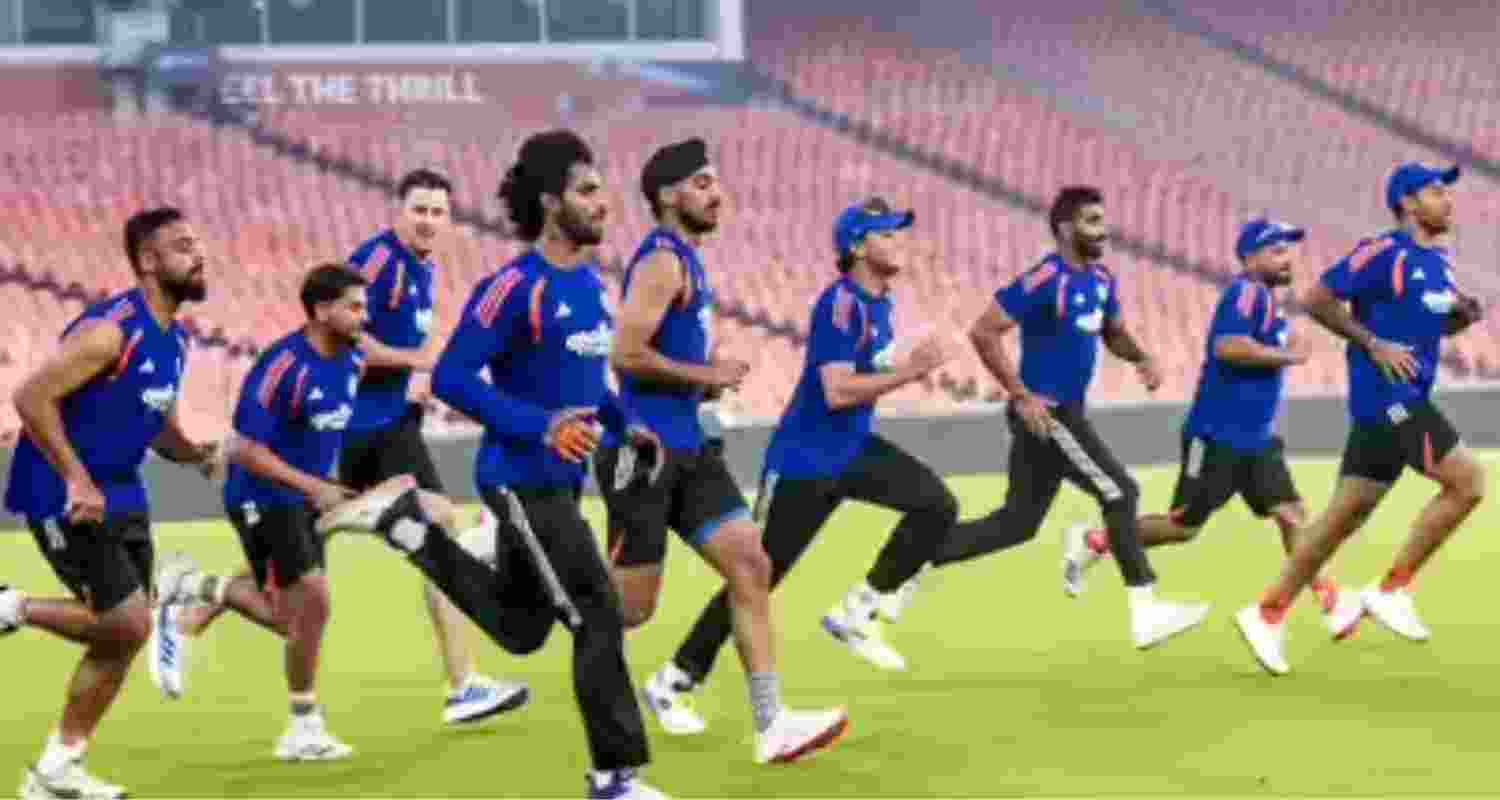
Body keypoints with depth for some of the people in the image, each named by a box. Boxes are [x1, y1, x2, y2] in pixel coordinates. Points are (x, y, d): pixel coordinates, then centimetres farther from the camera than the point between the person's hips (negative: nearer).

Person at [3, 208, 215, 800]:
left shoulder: (174, 338, 8)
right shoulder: (111, 330, -20)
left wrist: (198, 454, 1)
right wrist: (77, 480, -25)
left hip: (119, 495, 9)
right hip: (64, 497, -9)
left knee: (121, 635, 9)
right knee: (129, 625, -13)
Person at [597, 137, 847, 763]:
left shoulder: (685, 260, 16)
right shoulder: (663, 260, -14)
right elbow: (625, 353, -23)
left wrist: (708, 380, 11)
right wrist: (705, 375, -15)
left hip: (685, 449, 9)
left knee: (751, 566, 0)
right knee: (630, 607, -4)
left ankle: (770, 725, -2)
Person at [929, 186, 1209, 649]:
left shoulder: (1102, 281, 9)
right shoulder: (1044, 281, -18)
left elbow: (1113, 333, 25)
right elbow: (983, 333, -20)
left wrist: (1141, 358, 3)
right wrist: (1021, 395, -21)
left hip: (1066, 413, 9)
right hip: (1045, 412, -9)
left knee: (1019, 521, 13)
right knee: (1120, 493, -8)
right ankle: (1145, 615, -4)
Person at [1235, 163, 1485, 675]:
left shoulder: (1439, 262, 14)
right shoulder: (1385, 253, -11)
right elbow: (1316, 300, -11)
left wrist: (1464, 315, 6)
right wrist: (1373, 343, -15)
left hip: (1406, 401, 9)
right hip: (1385, 395, -9)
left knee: (1346, 516, 8)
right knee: (1467, 480, -14)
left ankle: (1268, 613, 12)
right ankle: (1392, 589, -7)